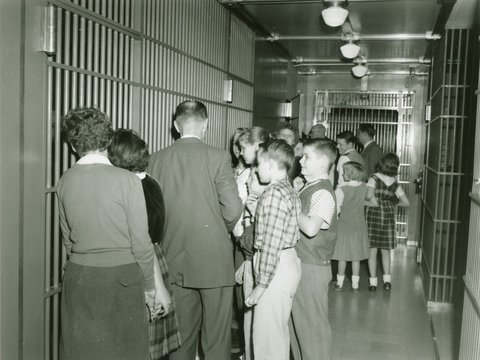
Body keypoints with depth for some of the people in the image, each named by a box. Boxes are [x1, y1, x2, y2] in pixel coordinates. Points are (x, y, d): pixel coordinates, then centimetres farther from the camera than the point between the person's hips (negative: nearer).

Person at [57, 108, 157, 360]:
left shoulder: (64, 181, 0)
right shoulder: (127, 180, -13)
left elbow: (67, 239, 8)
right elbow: (140, 242, -10)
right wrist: (148, 286, 2)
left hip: (78, 277, 4)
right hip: (121, 276, -4)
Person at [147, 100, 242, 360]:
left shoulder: (157, 159, 0)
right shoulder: (218, 157, -11)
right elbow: (232, 211, -13)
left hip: (175, 259, 4)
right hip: (213, 260, -4)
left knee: (181, 332, 16)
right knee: (216, 337, 9)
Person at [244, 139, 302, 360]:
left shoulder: (274, 193, -17)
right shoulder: (289, 191, 13)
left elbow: (272, 243, -21)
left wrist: (261, 284, -19)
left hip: (276, 268, -10)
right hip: (287, 262, 10)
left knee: (267, 336, 0)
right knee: (279, 332, 20)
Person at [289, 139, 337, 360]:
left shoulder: (323, 193, -18)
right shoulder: (307, 189, 10)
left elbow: (310, 228, -31)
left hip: (312, 268, -9)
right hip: (298, 263, 9)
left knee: (313, 324, 4)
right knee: (297, 321, 19)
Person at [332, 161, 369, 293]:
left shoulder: (341, 190, -19)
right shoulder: (364, 187, -8)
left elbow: (336, 210, -15)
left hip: (344, 224, -3)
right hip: (359, 225, 3)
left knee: (342, 256, 9)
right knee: (356, 257, 11)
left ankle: (340, 283, 20)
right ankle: (355, 285, 17)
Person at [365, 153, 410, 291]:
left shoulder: (374, 179, -12)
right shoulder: (395, 184, -1)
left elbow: (369, 195, -27)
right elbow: (406, 202, 3)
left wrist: (375, 202, -7)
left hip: (373, 214, -3)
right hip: (388, 215, 3)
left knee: (372, 250, 5)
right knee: (386, 250, 15)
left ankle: (373, 281, 7)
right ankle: (387, 279, 14)